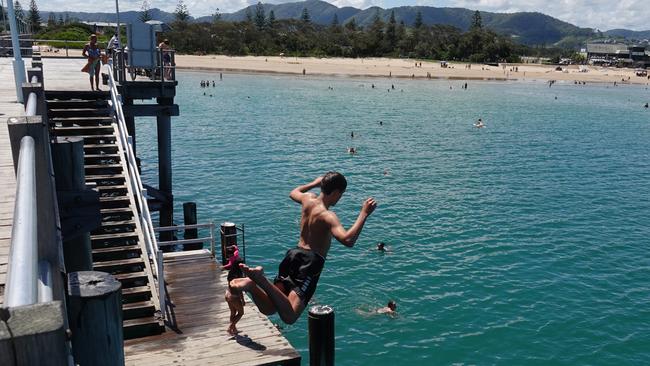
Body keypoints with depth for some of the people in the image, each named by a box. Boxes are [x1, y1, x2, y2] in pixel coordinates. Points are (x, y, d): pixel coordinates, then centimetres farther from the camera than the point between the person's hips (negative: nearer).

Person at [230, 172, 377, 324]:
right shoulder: (328, 216, -17)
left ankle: (252, 284, -18)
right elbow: (348, 240, -33)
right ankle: (262, 281, -32)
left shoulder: (308, 199, 5)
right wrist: (364, 214, -25)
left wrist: (314, 183, 43)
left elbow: (293, 193, 31)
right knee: (289, 316, -14)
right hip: (312, 262, -8)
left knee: (267, 309, 12)